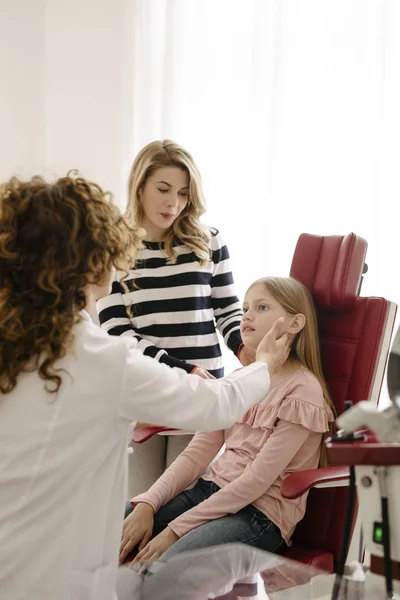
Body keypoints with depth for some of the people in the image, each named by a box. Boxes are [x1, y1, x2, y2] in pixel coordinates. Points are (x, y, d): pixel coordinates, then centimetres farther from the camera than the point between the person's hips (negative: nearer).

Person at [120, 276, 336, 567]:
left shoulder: (302, 390, -11)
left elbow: (257, 480, -17)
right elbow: (197, 452, 7)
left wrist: (175, 529, -19)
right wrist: (147, 504, -9)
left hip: (260, 513, -7)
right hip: (211, 490, 7)